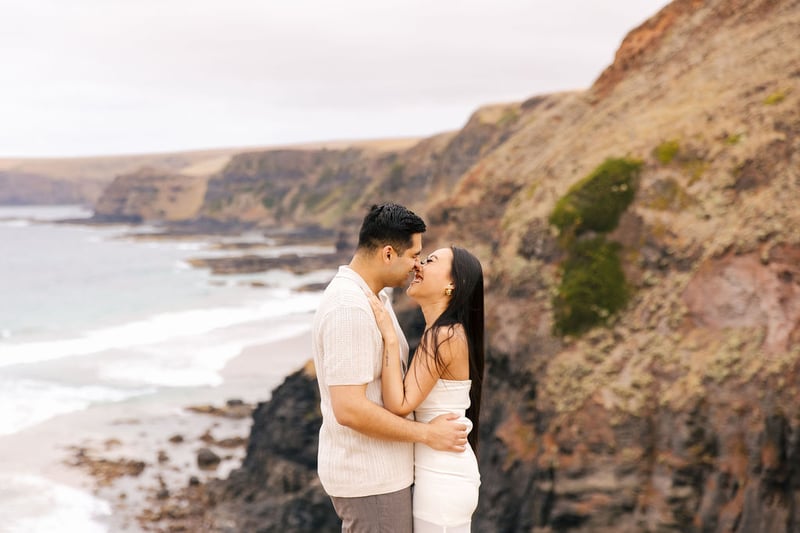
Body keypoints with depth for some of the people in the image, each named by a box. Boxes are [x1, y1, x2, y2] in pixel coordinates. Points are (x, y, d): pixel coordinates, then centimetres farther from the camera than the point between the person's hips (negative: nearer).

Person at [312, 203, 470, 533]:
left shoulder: (369, 296, 9)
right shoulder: (349, 310, -24)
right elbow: (349, 409, -28)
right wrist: (427, 434, -19)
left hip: (375, 468, 10)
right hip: (369, 478, -10)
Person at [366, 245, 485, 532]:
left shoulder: (443, 337, -19)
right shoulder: (448, 334, 10)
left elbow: (399, 406, -21)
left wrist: (390, 337, -20)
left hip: (442, 481, -10)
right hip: (447, 474, 10)